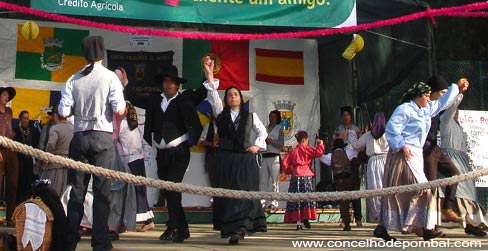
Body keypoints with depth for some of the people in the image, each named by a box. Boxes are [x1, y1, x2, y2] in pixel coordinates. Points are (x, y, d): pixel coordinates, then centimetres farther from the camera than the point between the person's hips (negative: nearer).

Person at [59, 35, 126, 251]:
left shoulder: (74, 80, 4)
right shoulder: (110, 77, -4)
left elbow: (64, 112, 0)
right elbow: (119, 111, -11)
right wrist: (123, 107, 11)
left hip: (79, 137, 3)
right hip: (103, 137, -3)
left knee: (77, 190, 9)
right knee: (102, 191, -1)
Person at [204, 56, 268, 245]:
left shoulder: (250, 116, 10)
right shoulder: (221, 114, 10)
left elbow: (263, 131, 20)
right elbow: (213, 96, -2)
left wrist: (257, 145, 2)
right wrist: (209, 74, -12)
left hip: (246, 160, -1)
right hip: (226, 159, 1)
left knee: (244, 192, -10)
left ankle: (238, 229, -15)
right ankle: (231, 229, 3)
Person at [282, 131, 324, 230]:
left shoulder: (293, 151, 12)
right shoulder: (306, 149, -2)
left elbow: (285, 164, 6)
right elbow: (319, 152, -15)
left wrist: (290, 171, 22)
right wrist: (320, 143, 1)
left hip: (295, 177, 4)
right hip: (306, 176, -4)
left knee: (296, 199, 4)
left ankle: (298, 222, 3)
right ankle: (306, 219, -3)